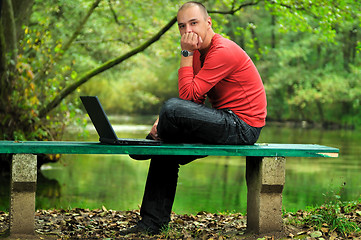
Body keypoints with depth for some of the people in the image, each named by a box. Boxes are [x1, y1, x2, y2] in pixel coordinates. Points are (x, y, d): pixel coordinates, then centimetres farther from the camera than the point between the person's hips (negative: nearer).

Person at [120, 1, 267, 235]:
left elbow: (188, 95, -24)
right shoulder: (200, 53, 13)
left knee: (172, 108, -25)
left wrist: (186, 54, -18)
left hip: (243, 126, -10)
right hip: (227, 124, 10)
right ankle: (152, 223, 11)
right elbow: (195, 101, 11)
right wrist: (165, 122, -4)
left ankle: (154, 140, 9)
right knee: (165, 152, 10)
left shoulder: (223, 51, -18)